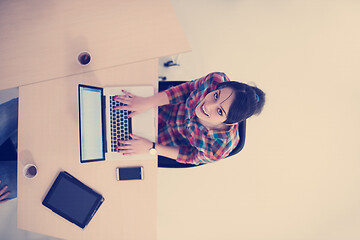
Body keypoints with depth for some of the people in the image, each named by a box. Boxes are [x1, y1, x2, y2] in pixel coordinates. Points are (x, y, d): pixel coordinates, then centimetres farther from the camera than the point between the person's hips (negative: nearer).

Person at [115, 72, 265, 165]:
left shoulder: (218, 149, -44)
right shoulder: (216, 80, -39)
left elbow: (192, 157, -23)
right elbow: (189, 88, -20)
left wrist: (150, 148, -25)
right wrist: (147, 102, -27)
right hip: (170, 109, 3)